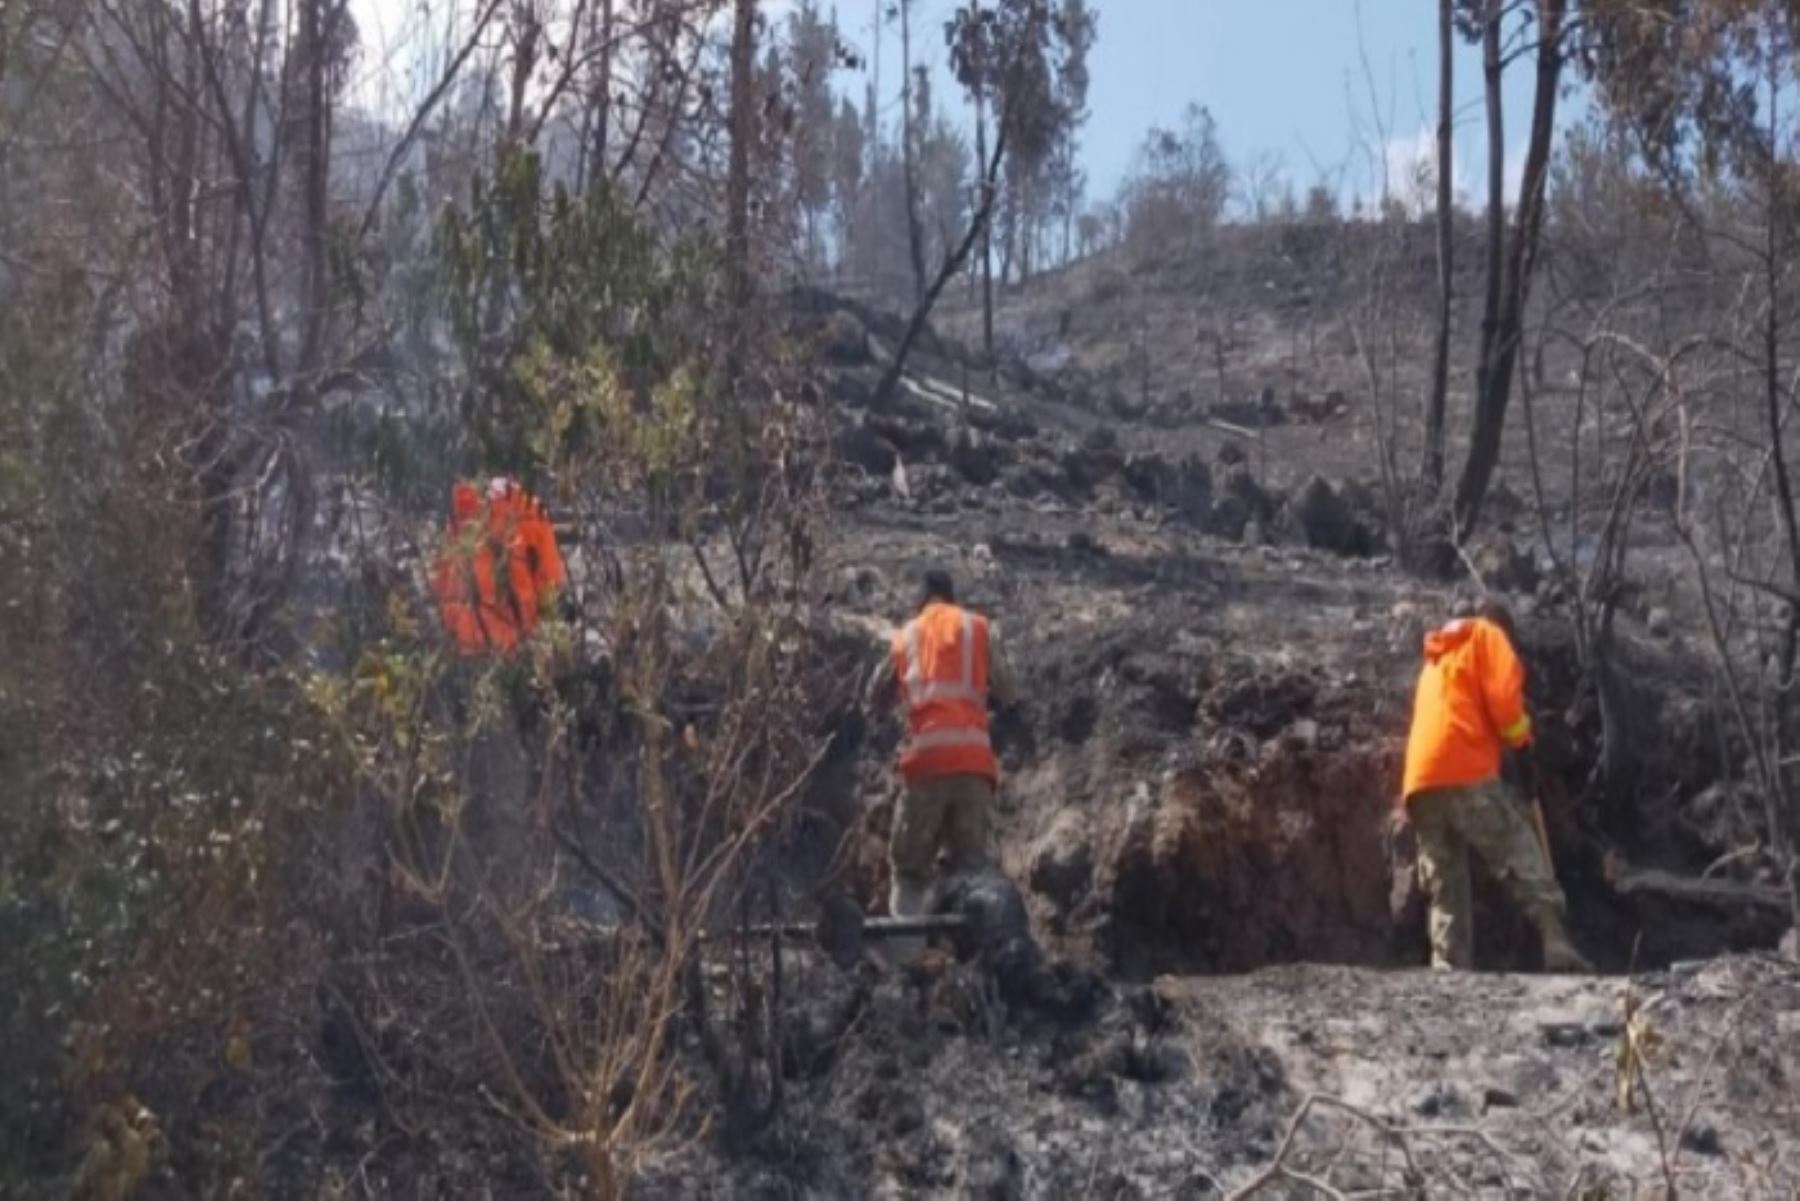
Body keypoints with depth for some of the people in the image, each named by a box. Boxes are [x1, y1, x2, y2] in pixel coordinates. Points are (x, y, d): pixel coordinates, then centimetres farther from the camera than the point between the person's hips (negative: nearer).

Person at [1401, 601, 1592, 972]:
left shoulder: (1436, 657, 35)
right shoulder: (1487, 636, 12)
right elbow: (1502, 694, -2)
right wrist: (1521, 738, 11)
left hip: (1421, 783, 7)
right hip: (1465, 773, -7)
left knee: (1447, 891, 6)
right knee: (1525, 860, -5)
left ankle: (1448, 971, -4)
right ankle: (1557, 946, -17)